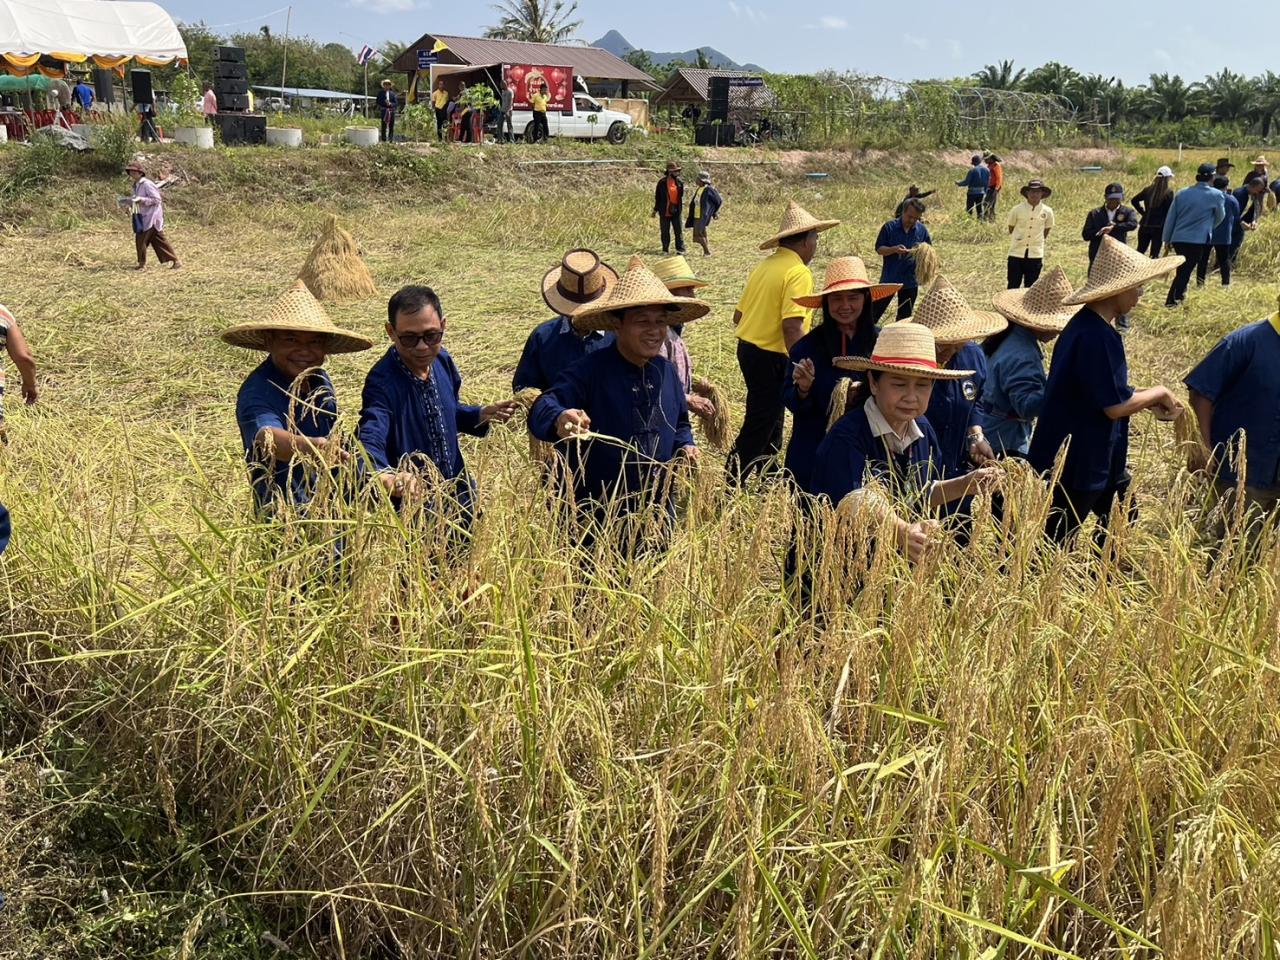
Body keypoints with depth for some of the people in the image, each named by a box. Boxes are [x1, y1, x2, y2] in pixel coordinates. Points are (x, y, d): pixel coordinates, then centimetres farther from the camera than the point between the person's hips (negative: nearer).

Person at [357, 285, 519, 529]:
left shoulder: (443, 361, -4)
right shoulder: (382, 382, -26)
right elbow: (369, 440, -42)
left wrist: (481, 415, -4)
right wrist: (385, 477, -63)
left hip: (460, 498, 7)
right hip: (411, 509, -7)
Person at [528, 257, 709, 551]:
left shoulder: (666, 371, 6)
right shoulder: (590, 372, -16)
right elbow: (543, 409, -30)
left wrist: (686, 446, 0)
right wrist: (559, 420, -52)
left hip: (658, 515, 6)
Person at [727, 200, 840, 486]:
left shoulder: (763, 266, 8)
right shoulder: (799, 273, -16)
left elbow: (738, 315, 11)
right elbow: (792, 327, -25)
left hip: (747, 347, 9)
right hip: (772, 357, -9)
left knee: (772, 419, 24)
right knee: (758, 427, 0)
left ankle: (765, 474, 37)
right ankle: (733, 484, 4)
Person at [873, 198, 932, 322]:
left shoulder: (922, 230, 0)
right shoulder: (889, 227, -8)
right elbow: (879, 249, -6)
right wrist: (894, 249, -24)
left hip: (911, 280, 2)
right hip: (889, 278, -2)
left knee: (905, 315, 12)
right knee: (876, 310, 4)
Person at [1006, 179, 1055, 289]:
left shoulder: (1047, 212, -3)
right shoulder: (1017, 210, -7)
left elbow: (1046, 231, 12)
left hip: (1035, 255, 1)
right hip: (1016, 254, -1)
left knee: (1030, 287, 7)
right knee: (1013, 286, 2)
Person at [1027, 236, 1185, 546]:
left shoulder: (1088, 325, 6)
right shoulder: (1096, 337, -26)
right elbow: (1116, 406, -25)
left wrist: (1151, 402, 3)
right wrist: (1159, 392, -8)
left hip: (1088, 458, 10)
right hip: (1075, 464, -10)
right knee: (1054, 545, 4)